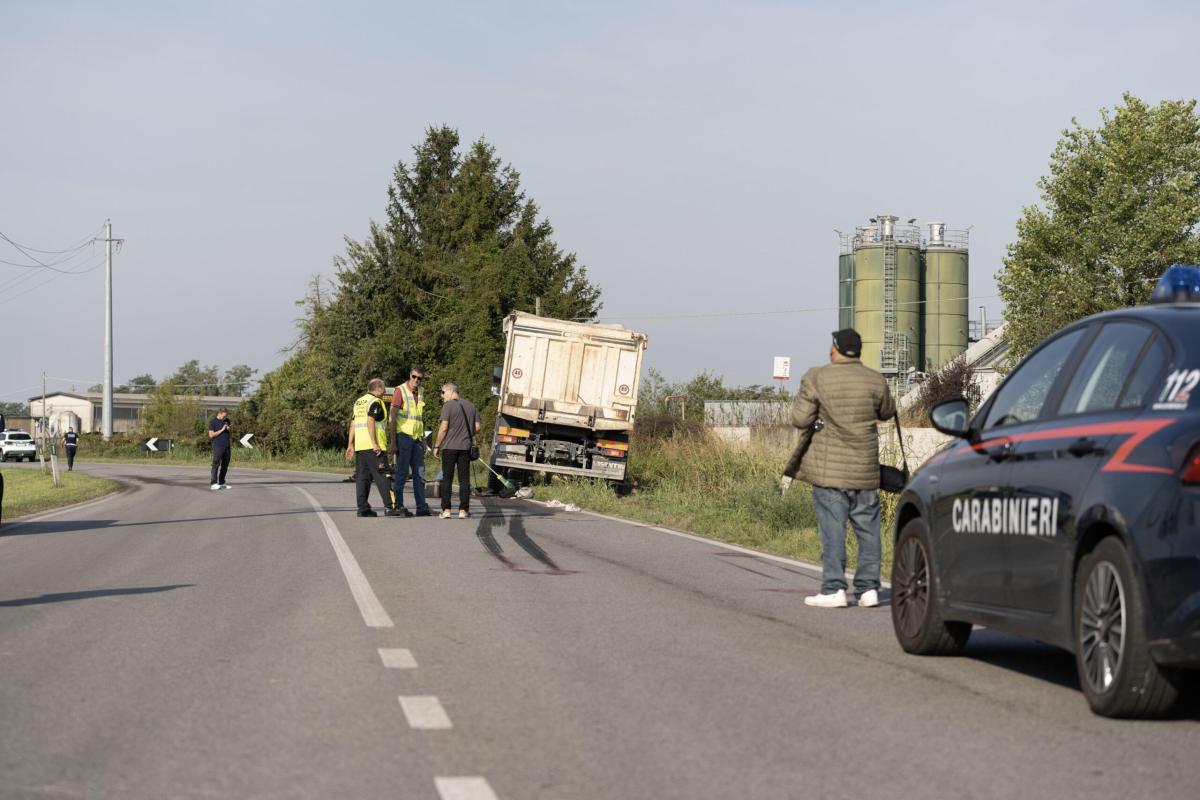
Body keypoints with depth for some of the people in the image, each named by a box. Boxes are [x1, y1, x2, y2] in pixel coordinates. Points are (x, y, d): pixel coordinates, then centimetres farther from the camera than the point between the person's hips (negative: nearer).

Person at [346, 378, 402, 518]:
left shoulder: (358, 402, 19)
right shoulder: (375, 402, -8)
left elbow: (353, 424, 18)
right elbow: (370, 422, -19)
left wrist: (350, 445, 19)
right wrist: (375, 444, -21)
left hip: (359, 446, 8)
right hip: (373, 447, -8)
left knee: (362, 477, 8)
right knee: (382, 476, -7)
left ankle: (363, 508, 5)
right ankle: (389, 507, -10)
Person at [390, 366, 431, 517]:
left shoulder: (420, 394, 16)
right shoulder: (400, 391, -5)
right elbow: (393, 416, -10)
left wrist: (423, 440, 19)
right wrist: (393, 440, -15)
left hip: (417, 438, 7)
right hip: (404, 435, -7)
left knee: (419, 473, 5)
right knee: (402, 473, -6)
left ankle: (422, 507, 7)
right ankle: (398, 506, -1)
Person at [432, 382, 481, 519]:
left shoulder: (448, 405, -7)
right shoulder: (470, 405, 9)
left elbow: (443, 428, -12)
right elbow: (477, 427, 8)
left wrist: (436, 446, -4)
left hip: (449, 447, -4)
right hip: (465, 446, 4)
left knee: (447, 478, 3)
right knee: (464, 479, 5)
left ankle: (446, 510, 0)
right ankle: (463, 510, 1)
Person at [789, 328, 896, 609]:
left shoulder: (816, 378, -6)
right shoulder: (875, 380, 2)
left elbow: (800, 419, -6)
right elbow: (887, 412, 18)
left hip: (829, 468, -2)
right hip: (865, 469, 2)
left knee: (832, 529, -1)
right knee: (867, 528, 8)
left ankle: (833, 589, -4)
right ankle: (868, 588, 7)